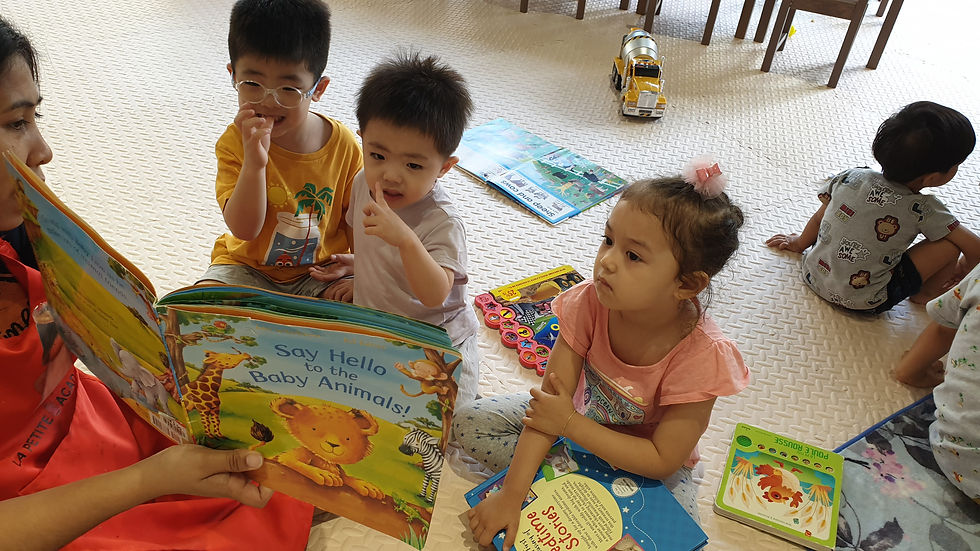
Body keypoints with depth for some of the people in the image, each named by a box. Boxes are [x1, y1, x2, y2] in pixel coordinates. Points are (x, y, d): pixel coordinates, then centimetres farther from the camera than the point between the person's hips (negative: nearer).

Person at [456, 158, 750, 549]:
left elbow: (663, 460, -26)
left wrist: (570, 424, -28)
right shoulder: (589, 303, -25)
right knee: (469, 422, -7)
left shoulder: (702, 355, -33)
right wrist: (511, 494, -28)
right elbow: (549, 401, -24)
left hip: (650, 467, -2)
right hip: (578, 421, 3)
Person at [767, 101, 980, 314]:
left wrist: (800, 243, 27)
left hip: (813, 278, 6)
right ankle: (925, 294, 20)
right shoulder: (922, 209, -14)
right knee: (950, 244, -2)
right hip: (864, 303, -5)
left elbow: (818, 219, 8)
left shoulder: (851, 177, -5)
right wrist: (960, 270, 15)